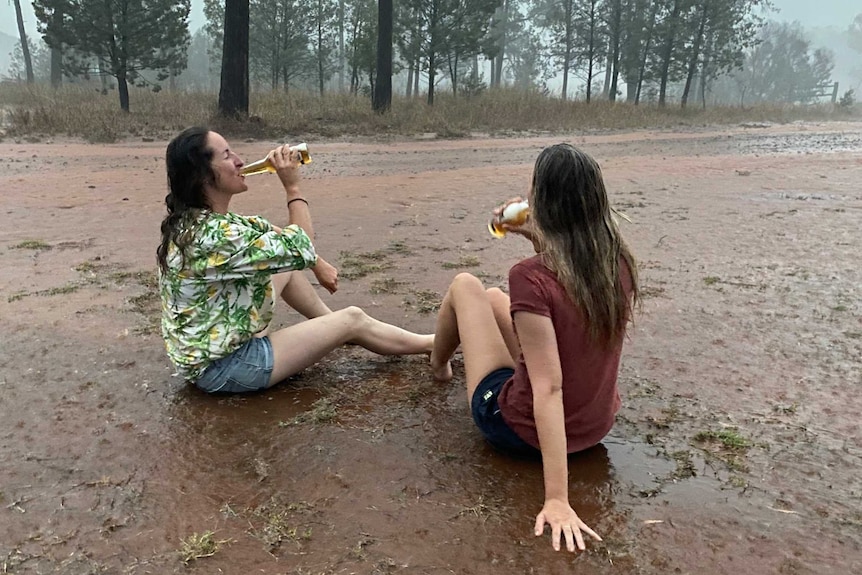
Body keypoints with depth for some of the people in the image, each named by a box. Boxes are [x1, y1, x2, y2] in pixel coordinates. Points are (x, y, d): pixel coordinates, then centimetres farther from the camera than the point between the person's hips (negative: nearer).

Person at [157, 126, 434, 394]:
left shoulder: (196, 220, -1)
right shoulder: (211, 236, -30)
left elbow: (260, 230, 15)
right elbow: (298, 249, -23)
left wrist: (317, 264, 16)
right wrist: (293, 185, -17)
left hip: (220, 342, 9)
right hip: (222, 366, -9)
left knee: (288, 267, 17)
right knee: (353, 319, 0)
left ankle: (331, 325, 39)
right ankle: (429, 345, 22)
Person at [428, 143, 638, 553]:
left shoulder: (531, 277, -30)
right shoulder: (618, 262, -8)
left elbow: (549, 389, -32)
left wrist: (557, 500, -29)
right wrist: (540, 240, 3)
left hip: (523, 431, -6)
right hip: (597, 426, 6)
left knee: (465, 285, 11)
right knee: (494, 298, 23)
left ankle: (438, 366, 44)